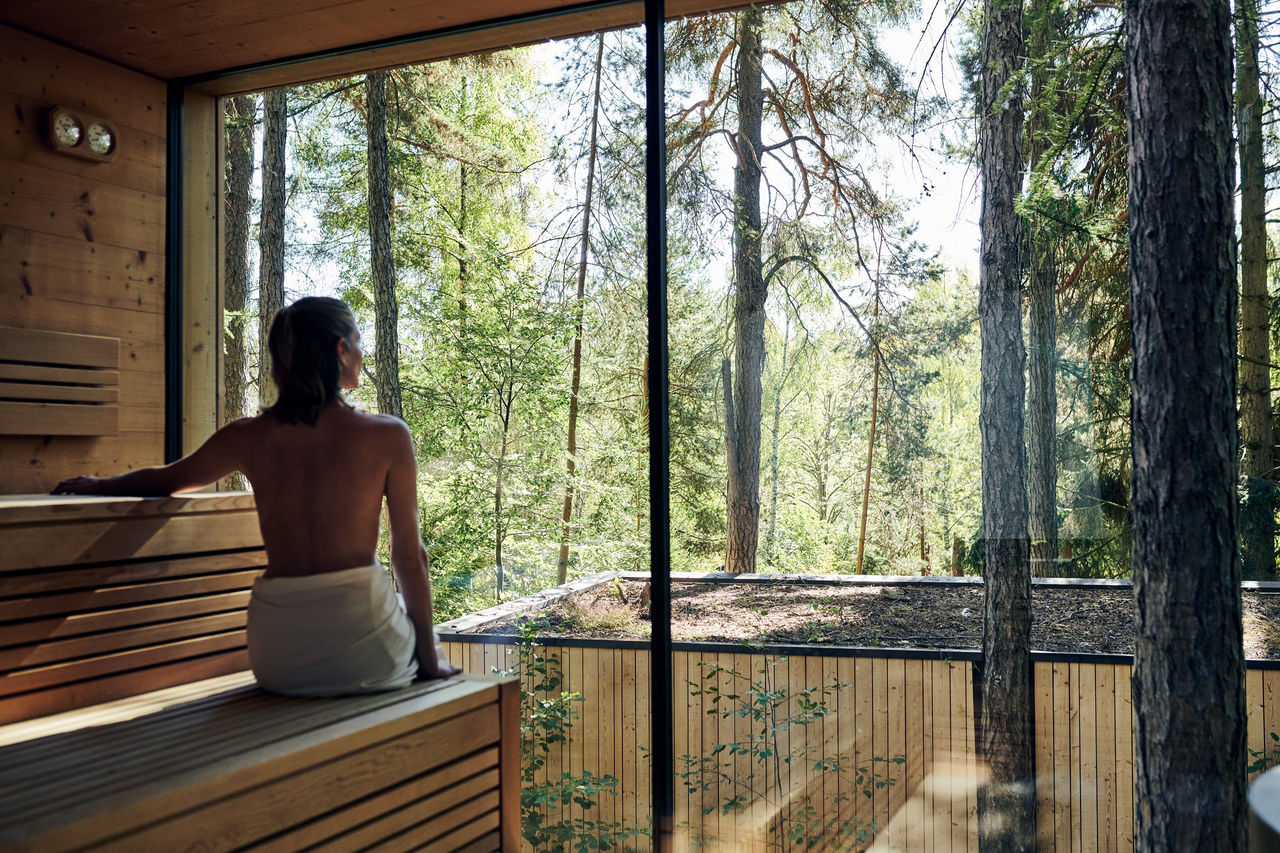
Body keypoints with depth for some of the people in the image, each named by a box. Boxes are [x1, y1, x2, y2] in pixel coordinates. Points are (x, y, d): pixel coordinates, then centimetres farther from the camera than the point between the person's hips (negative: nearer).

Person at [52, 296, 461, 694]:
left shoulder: (249, 438, 1)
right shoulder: (387, 436, -8)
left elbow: (167, 479, 20)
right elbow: (410, 555, -4)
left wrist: (97, 485, 41)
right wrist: (430, 658, 8)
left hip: (279, 664, 3)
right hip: (366, 650, -3)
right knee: (417, 619, 31)